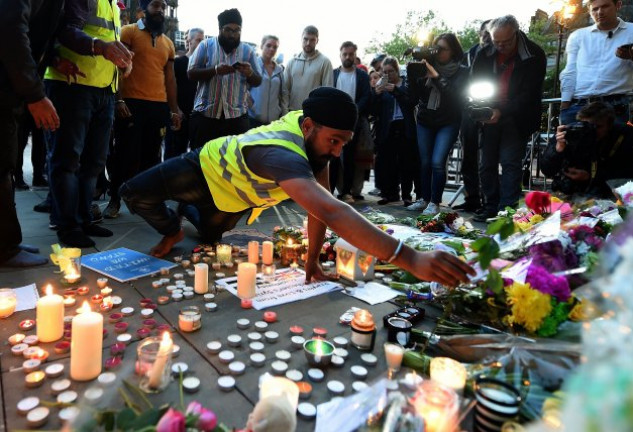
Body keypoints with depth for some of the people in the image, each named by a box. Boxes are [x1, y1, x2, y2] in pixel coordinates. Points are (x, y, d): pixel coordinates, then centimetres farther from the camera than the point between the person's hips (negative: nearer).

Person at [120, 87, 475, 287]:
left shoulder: (315, 135, -26)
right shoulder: (282, 155, -52)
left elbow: (322, 203, -19)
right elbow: (332, 212, -67)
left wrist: (312, 260, -24)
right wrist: (410, 259, -74)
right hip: (205, 167, -5)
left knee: (209, 237, 19)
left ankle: (193, 226, 53)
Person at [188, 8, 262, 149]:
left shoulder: (248, 50, 10)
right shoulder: (206, 45, 6)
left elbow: (258, 82, 10)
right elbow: (191, 74, -1)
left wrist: (250, 73, -14)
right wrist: (215, 70, -18)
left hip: (237, 116, 1)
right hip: (205, 113, -1)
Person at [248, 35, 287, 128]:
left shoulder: (279, 69, 13)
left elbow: (283, 92, 18)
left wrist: (284, 113, 10)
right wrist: (249, 104, -10)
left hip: (274, 118, 4)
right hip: (254, 117, -4)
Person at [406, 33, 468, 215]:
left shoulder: (461, 72, -3)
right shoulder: (428, 66, 3)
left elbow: (454, 94, -20)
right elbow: (415, 96, -1)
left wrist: (435, 76, -23)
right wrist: (413, 74, -15)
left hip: (448, 123, -3)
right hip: (425, 121, 3)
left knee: (437, 162, -13)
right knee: (425, 163, 4)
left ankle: (434, 202, -1)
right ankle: (424, 199, 18)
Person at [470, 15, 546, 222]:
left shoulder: (534, 55, -7)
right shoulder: (484, 54, 3)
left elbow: (529, 93, -11)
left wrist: (502, 112, -23)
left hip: (517, 118, -4)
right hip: (490, 117, 4)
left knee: (510, 162, -10)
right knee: (486, 164, 4)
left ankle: (507, 209, -6)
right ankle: (491, 206, 14)